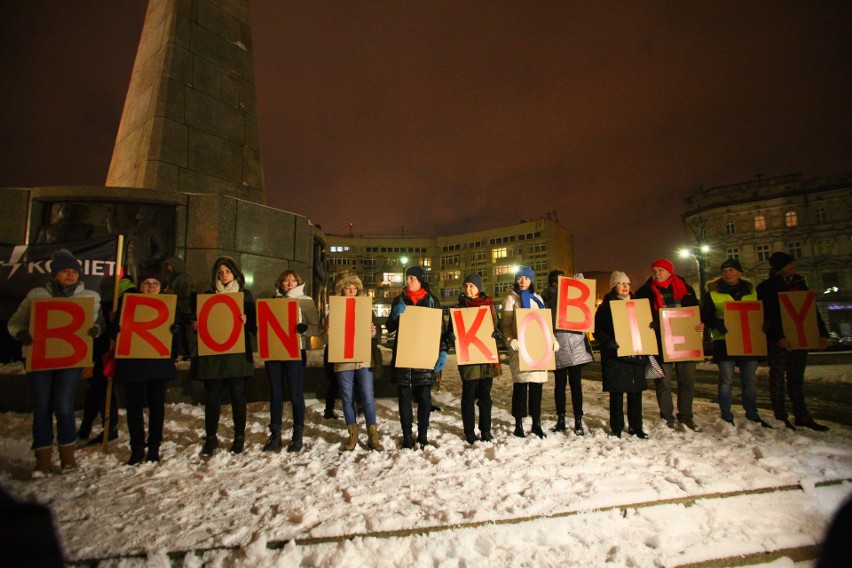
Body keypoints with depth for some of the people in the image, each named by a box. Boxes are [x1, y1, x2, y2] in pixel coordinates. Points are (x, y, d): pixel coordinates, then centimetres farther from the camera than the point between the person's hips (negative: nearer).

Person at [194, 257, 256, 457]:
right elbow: (199, 319, 14)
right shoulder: (208, 295, 12)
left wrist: (246, 320, -20)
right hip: (212, 353, 2)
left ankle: (239, 436, 16)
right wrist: (196, 325, -8)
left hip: (237, 353, -2)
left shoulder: (245, 294, 7)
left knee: (238, 395, 3)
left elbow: (254, 321, 2)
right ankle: (210, 438, 19)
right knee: (213, 397, 4)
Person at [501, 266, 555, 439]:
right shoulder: (511, 298, 3)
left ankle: (536, 423, 18)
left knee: (537, 386, 6)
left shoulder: (537, 299, 17)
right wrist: (510, 340, -22)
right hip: (520, 348, -4)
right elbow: (505, 324, -4)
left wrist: (552, 339, 2)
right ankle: (519, 425, 10)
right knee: (520, 385, -2)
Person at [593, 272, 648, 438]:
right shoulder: (606, 306, -1)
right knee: (617, 392, 0)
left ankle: (636, 426, 22)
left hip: (635, 354, 5)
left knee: (636, 390, 8)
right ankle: (616, 428, 12)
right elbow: (597, 330, -5)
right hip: (615, 355, -4)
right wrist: (608, 341, -22)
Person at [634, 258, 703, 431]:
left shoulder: (685, 289, 9)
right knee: (663, 381, 2)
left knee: (687, 379, 9)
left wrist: (700, 324, -9)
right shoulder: (645, 292, 3)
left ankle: (686, 416, 24)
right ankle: (667, 417, 15)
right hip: (661, 343, -2)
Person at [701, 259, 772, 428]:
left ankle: (753, 415, 25)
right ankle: (726, 417, 8)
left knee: (750, 380, 11)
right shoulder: (713, 292, -1)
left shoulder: (750, 290, 11)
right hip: (724, 341, -4)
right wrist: (720, 325, -21)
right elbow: (705, 316, -3)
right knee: (726, 380, -2)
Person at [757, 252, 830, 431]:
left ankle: (802, 416, 18)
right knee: (777, 377, 1)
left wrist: (822, 333, 4)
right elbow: (766, 316, -11)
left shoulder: (799, 284, 14)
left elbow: (812, 311, 14)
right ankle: (781, 418, 7)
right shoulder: (766, 287, -4)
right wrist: (778, 337, -20)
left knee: (797, 378, 11)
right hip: (778, 340, -5)